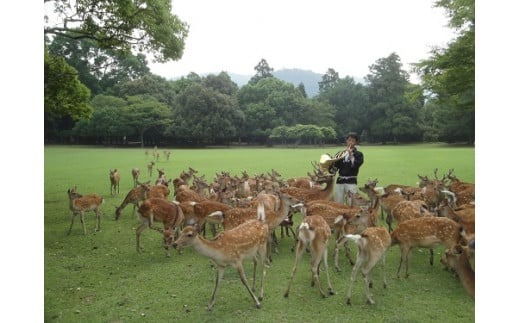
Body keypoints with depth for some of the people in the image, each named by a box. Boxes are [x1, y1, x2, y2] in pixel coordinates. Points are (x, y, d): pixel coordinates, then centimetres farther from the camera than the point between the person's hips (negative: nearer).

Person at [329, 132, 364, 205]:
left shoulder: (358, 154, 5)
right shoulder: (340, 153, 12)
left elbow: (356, 165, -15)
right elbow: (333, 170, 8)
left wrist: (351, 154, -14)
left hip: (351, 182, -3)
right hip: (340, 181, 3)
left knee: (352, 204, -9)